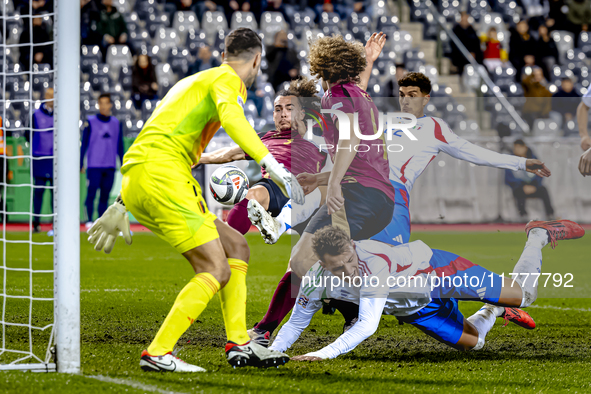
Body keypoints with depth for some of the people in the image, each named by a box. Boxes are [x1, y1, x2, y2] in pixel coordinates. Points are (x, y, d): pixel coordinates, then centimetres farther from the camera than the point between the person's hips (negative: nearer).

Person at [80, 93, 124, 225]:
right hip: (94, 166, -3)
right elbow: (84, 144, 3)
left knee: (105, 196, 3)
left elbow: (120, 146, 15)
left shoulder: (116, 123, 11)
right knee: (91, 193, -9)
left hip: (110, 167, 3)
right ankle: (89, 221, -4)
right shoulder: (90, 122, 2)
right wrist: (81, 164, -1)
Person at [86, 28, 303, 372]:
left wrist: (121, 206, 36)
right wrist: (272, 164, -29)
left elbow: (150, 141, 33)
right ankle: (158, 353, -14)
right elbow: (231, 118, -21)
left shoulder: (192, 82, 31)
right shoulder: (227, 79, 3)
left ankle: (239, 344, 11)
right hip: (163, 175, -9)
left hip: (135, 184, 9)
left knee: (236, 247, 14)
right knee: (216, 270, -11)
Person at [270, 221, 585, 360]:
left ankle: (539, 235, 27)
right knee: (471, 341, 18)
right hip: (413, 309, 5)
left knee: (523, 295, 1)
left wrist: (324, 354, -55)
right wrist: (271, 354, -25)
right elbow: (295, 324, -9)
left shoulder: (374, 263, -43)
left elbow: (367, 327, -48)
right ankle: (496, 310, 48)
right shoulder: (316, 281, -25)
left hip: (435, 268, -5)